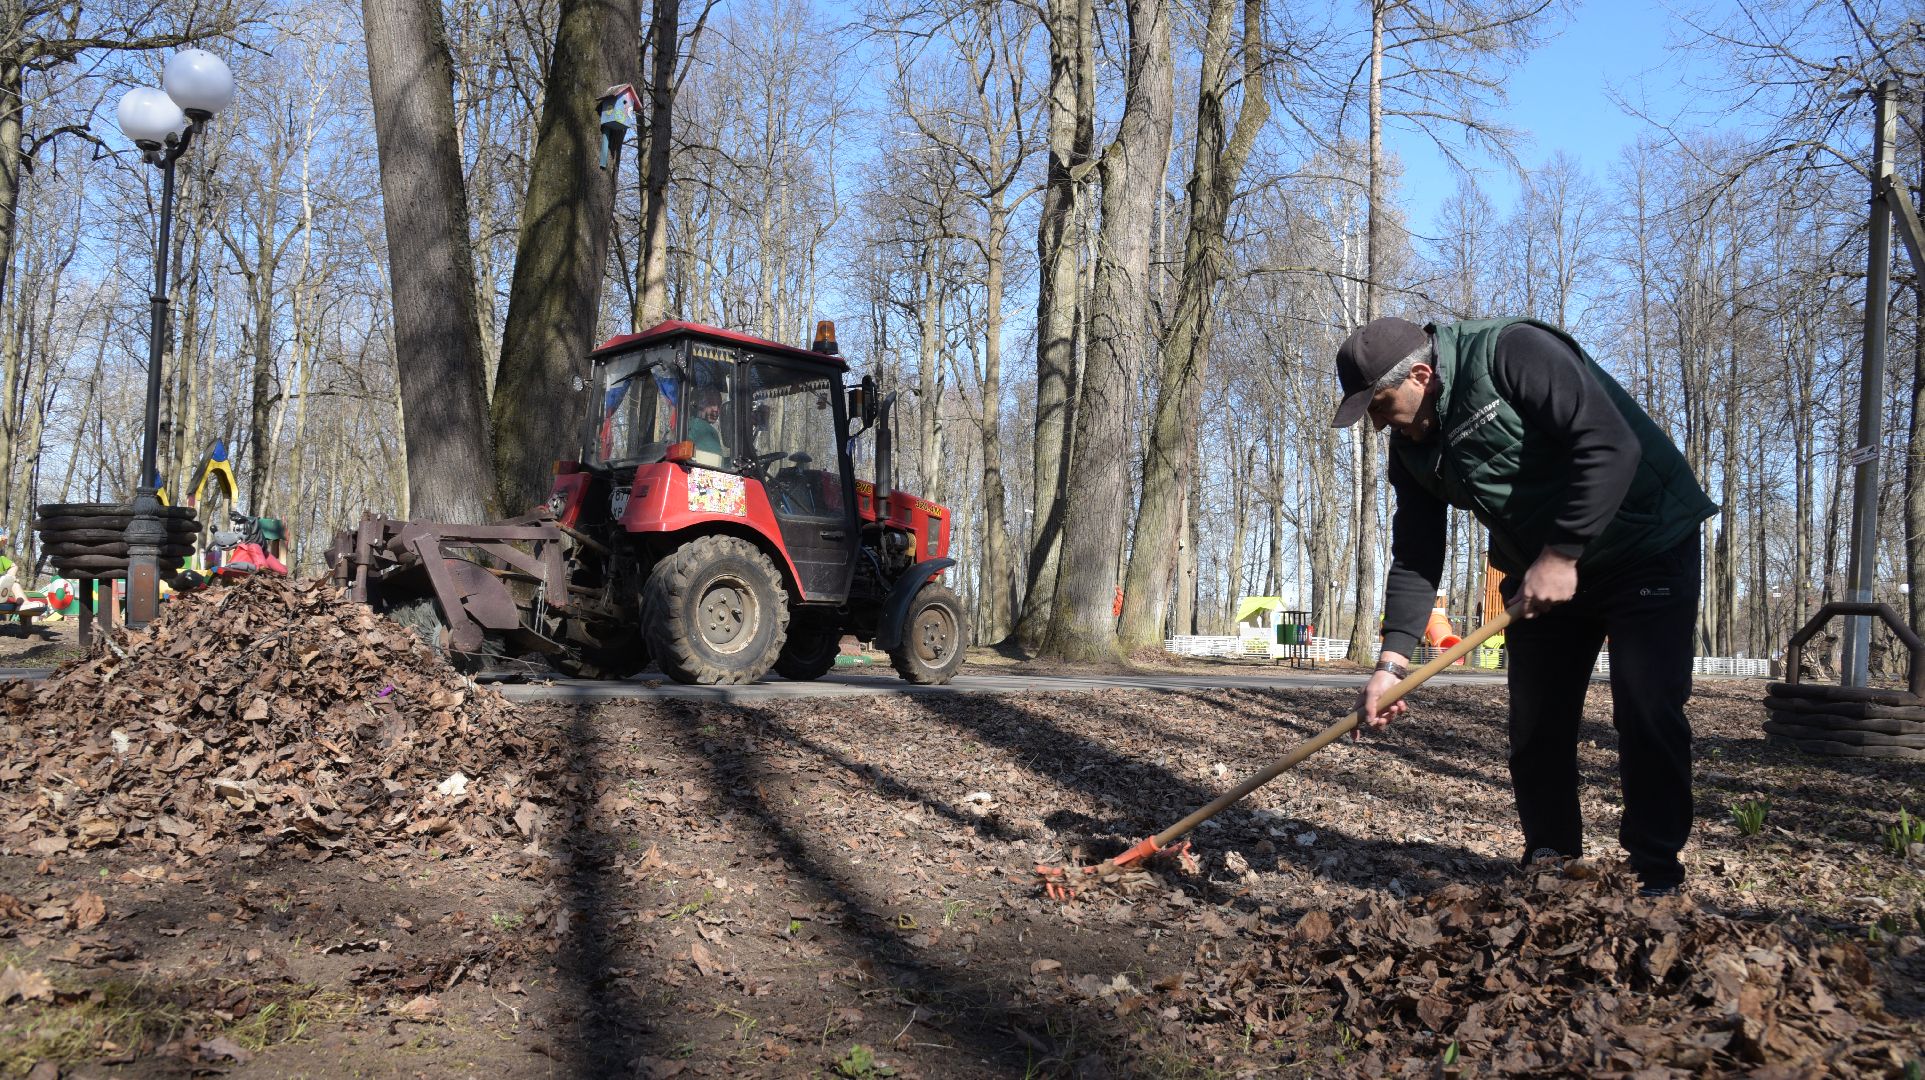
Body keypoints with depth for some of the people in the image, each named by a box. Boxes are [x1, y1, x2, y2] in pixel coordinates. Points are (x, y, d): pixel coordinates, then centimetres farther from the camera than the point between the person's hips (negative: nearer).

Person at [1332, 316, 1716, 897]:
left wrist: (1563, 554, -30)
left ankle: (1657, 876, 3)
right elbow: (1415, 555, -1)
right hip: (1541, 572, 7)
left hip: (1648, 549, -7)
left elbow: (1611, 445, -32)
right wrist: (1393, 658, -11)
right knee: (1534, 722, 4)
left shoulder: (1512, 354, -26)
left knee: (1647, 712, -11)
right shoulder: (1413, 447, -2)